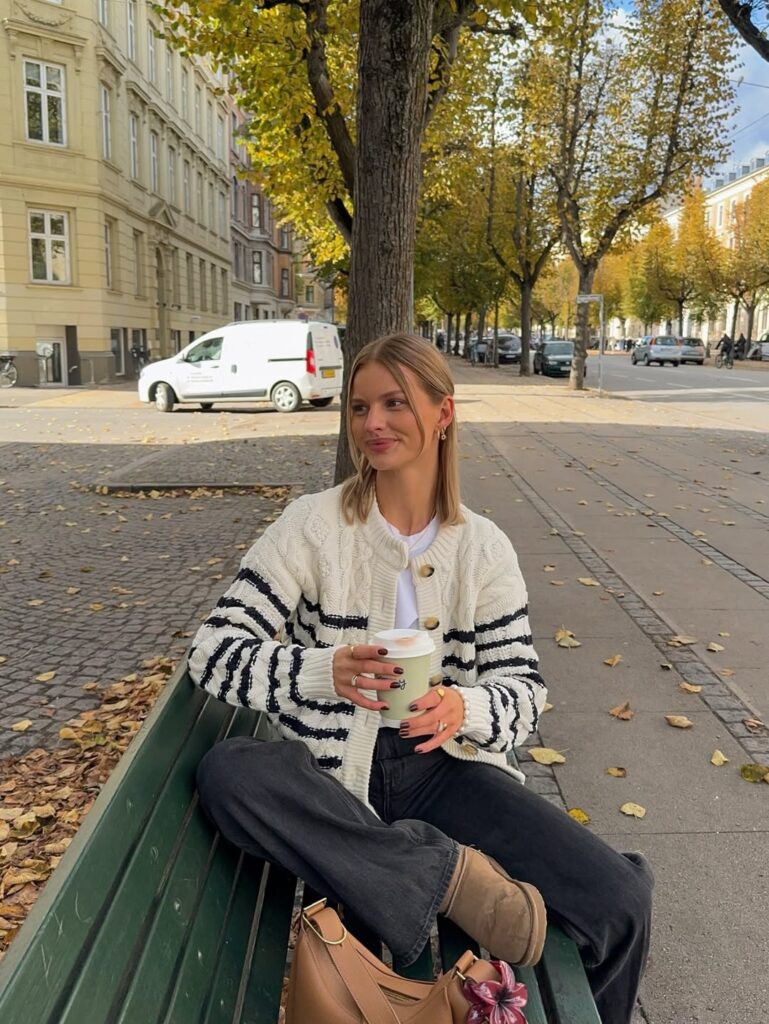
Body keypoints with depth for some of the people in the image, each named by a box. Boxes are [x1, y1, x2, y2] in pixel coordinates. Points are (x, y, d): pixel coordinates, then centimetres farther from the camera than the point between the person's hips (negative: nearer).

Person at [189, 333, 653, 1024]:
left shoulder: (484, 547, 2)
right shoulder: (313, 525, -6)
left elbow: (524, 691, 0)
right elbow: (214, 651, -11)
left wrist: (464, 707, -24)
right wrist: (325, 670, -30)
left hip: (444, 767, 1)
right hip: (333, 773, -1)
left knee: (622, 904, -18)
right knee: (226, 772, -33)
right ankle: (448, 872, -22)